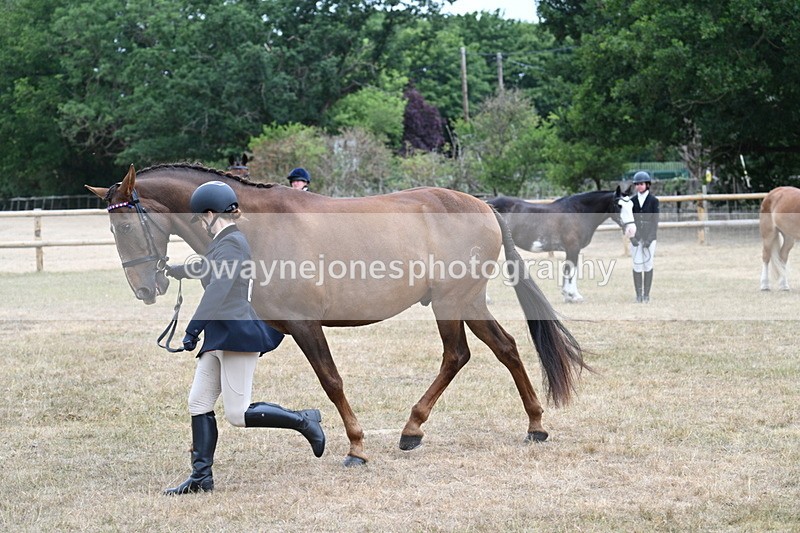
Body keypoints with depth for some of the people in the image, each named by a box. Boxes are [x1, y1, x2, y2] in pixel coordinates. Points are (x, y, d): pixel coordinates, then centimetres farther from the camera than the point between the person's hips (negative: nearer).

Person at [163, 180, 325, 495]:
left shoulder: (231, 243, -13)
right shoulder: (223, 244, 18)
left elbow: (218, 289, -24)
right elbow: (206, 268, 39)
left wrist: (193, 329, -25)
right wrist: (172, 271, 54)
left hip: (238, 336, -10)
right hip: (218, 337, 10)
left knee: (238, 415, -9)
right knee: (198, 404, 5)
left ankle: (303, 421, 5)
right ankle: (201, 477, 7)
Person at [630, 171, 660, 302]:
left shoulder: (653, 200, -2)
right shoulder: (632, 200, 5)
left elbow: (655, 221, -4)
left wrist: (649, 239, -12)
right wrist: (632, 237, -7)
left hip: (649, 237, -2)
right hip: (636, 238, 2)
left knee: (648, 265, 0)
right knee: (637, 266, 0)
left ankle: (646, 294, 6)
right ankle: (638, 294, 5)